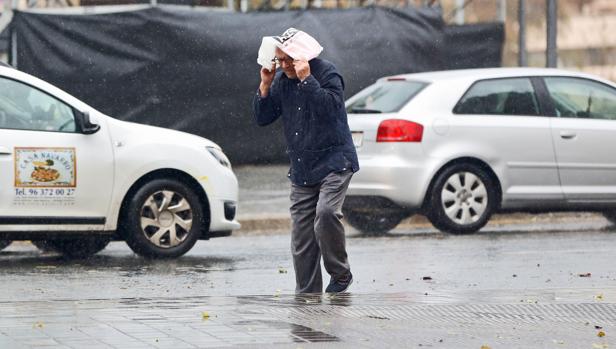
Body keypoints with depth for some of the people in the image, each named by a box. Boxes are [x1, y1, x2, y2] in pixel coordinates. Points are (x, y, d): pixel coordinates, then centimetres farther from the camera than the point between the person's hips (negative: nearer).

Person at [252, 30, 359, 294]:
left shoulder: (327, 73, -9)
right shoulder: (281, 80, 9)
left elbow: (331, 107, -25)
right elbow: (262, 118, 9)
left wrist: (307, 79, -26)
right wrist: (265, 87, -4)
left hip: (333, 163, -6)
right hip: (301, 169, 6)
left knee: (326, 213, -28)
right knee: (302, 236, 3)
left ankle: (340, 274, -11)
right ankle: (307, 294, 8)